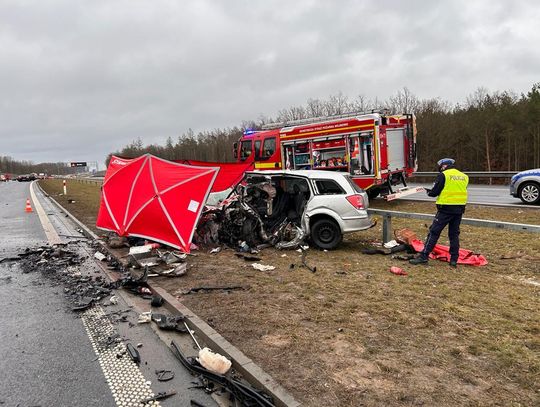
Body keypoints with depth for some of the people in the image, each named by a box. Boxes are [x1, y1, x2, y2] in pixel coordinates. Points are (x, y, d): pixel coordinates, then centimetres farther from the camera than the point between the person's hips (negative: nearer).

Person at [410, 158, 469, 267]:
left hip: (446, 208, -6)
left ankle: (424, 256, -2)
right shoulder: (464, 176, 11)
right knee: (454, 234, 14)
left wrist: (428, 192, 14)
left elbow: (434, 192, -9)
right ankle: (454, 259, 16)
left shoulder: (443, 175, -7)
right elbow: (461, 192, 17)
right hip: (459, 209, 6)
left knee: (434, 232, -2)